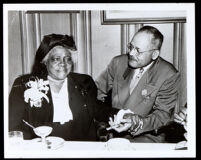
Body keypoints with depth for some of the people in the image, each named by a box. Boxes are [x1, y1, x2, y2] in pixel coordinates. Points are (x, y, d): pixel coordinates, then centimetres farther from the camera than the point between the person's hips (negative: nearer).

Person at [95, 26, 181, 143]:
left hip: (146, 135, -3)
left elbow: (163, 114, -9)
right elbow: (97, 91, 11)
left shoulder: (169, 75, -8)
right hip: (112, 129, 4)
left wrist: (136, 124, -27)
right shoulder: (118, 62, 3)